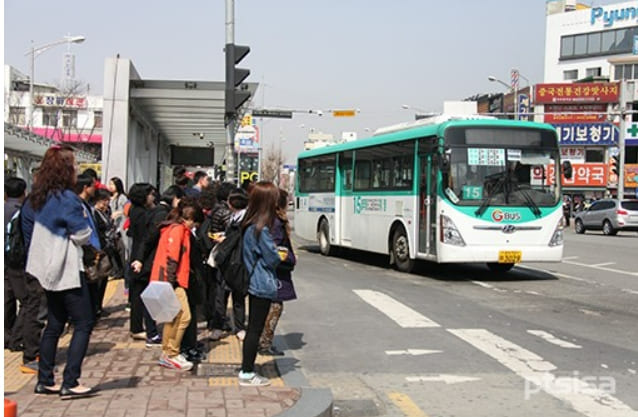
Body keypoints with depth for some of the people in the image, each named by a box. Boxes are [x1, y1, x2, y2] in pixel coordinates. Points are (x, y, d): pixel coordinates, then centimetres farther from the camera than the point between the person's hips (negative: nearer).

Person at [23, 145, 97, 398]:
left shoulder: (36, 198, 8)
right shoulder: (67, 199, -17)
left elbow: (28, 228, 16)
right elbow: (82, 235, -14)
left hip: (48, 269, 9)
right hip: (67, 269, -9)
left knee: (55, 323, 16)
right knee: (84, 323, -3)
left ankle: (44, 380, 19)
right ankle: (70, 383, -6)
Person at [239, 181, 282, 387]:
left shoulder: (249, 225, 7)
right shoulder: (261, 229, -21)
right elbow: (272, 258, -16)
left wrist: (275, 253, 9)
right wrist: (280, 256, 4)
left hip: (253, 283, 9)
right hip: (263, 285, -9)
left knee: (253, 328, 16)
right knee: (255, 330, 0)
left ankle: (246, 369, 24)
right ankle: (247, 374, 7)